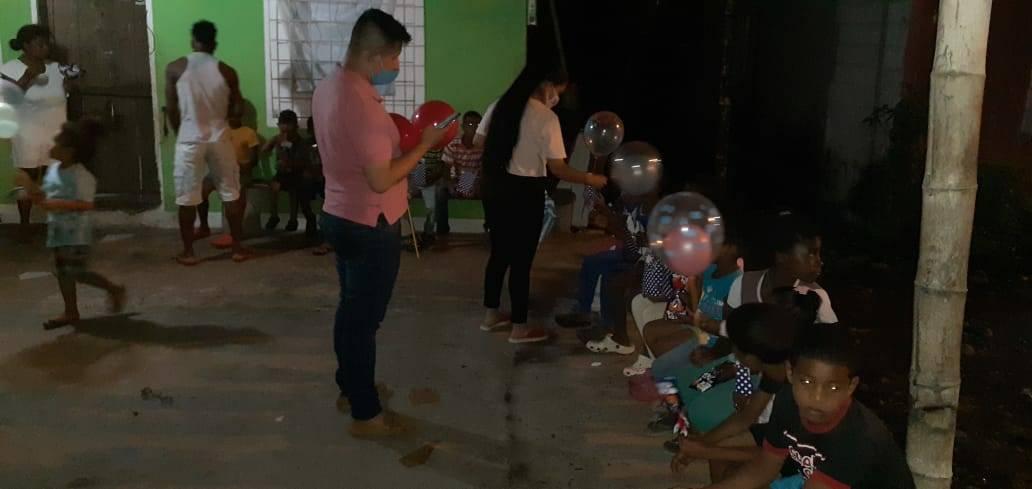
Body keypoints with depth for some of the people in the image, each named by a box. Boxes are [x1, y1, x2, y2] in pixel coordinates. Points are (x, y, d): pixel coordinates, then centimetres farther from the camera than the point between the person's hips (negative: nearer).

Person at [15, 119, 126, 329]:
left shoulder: (81, 175, -19)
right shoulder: (53, 170, 8)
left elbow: (86, 204, -25)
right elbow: (45, 196, 16)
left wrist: (59, 205, -29)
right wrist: (30, 186, 0)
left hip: (76, 232, -9)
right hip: (57, 229, 9)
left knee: (78, 273, -6)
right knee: (63, 271, 11)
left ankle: (114, 289, 15)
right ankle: (71, 311, 19)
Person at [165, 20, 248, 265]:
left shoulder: (175, 68, -4)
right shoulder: (226, 71, -2)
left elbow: (172, 110, -1)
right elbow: (238, 109, 1)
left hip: (189, 141, -1)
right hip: (219, 140, 1)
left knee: (187, 199, 7)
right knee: (231, 194, 12)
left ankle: (188, 253, 13)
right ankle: (237, 248, 16)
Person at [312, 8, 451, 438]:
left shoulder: (328, 88, 5)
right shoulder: (362, 104, -25)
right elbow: (381, 180, -25)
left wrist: (391, 137, 11)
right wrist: (424, 145, -16)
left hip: (339, 216, 10)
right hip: (370, 226, -9)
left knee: (351, 310, 21)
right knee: (364, 318, 1)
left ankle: (349, 389, 35)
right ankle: (365, 414, 15)